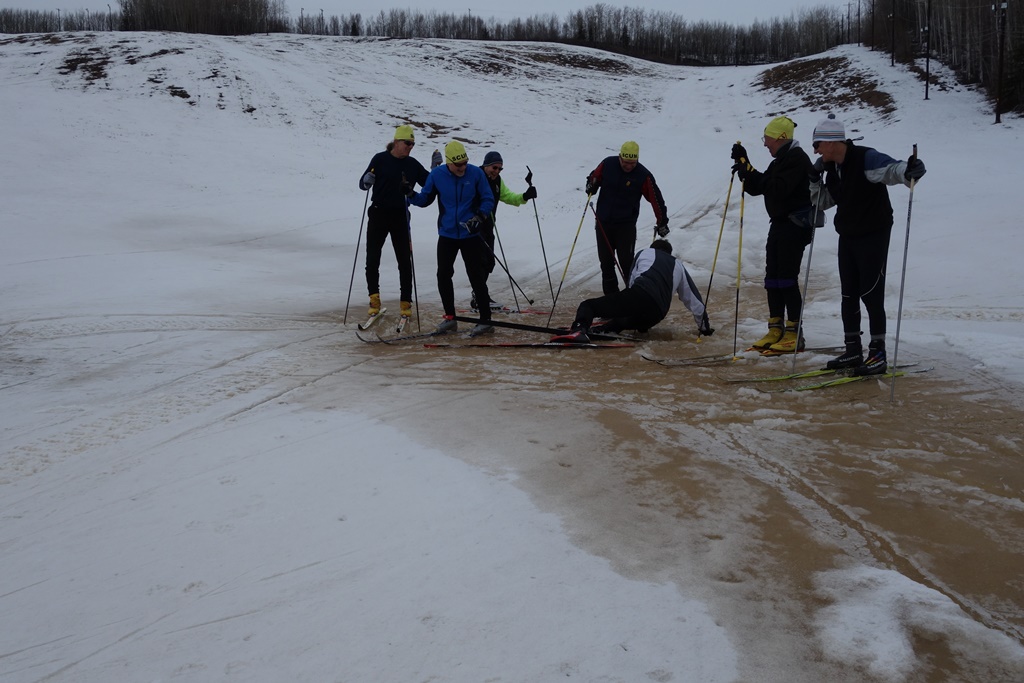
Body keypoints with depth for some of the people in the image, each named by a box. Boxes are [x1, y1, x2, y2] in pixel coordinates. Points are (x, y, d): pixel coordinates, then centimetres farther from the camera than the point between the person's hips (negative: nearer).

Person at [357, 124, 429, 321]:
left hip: (400, 216, 2)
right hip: (378, 214, -2)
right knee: (372, 259, 1)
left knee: (405, 260, 3)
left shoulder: (412, 165, 4)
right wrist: (366, 181, -26)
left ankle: (406, 301, 13)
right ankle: (374, 298, 16)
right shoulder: (380, 159, -4)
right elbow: (363, 183, -3)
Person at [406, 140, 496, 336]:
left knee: (477, 277, 0)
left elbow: (488, 200, -2)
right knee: (443, 275, 4)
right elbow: (425, 199, 4)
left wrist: (480, 216, -19)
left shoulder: (476, 173, -9)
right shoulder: (437, 175, -4)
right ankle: (450, 317, 20)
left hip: (471, 234, -3)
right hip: (447, 234, 3)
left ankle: (486, 320, 8)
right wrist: (411, 194, -16)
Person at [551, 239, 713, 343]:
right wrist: (704, 326, 50)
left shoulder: (645, 252, 30)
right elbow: (694, 299, 37)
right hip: (656, 314, 3)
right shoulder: (678, 266, 36)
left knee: (588, 305, 2)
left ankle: (580, 329, -34)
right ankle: (608, 327, -6)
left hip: (639, 294, -3)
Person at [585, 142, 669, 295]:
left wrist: (662, 222, -3)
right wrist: (591, 186, -9)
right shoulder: (608, 164, -4)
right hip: (603, 222, 3)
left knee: (626, 262, -8)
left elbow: (656, 200, -5)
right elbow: (594, 177, 14)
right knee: (606, 262, 9)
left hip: (626, 225, -3)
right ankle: (610, 294, 21)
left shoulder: (643, 176, -11)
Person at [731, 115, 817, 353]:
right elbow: (757, 188, 15)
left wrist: (750, 172, -21)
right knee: (772, 277, 8)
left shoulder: (797, 159, -13)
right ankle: (776, 329, 14)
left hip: (795, 225, -10)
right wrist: (744, 166, 3)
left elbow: (777, 188, -25)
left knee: (787, 278, -11)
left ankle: (794, 334, -7)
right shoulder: (780, 161, 18)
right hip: (780, 224, 10)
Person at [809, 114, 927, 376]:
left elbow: (891, 169, -31)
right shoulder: (832, 167, 7)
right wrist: (814, 179, 1)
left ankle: (878, 354, 0)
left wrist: (909, 171, -52)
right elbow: (823, 202, 16)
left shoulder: (866, 158, -17)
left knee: (871, 294, -7)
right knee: (848, 295, 10)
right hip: (847, 237, 8)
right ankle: (853, 351, 20)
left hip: (873, 236, -8)